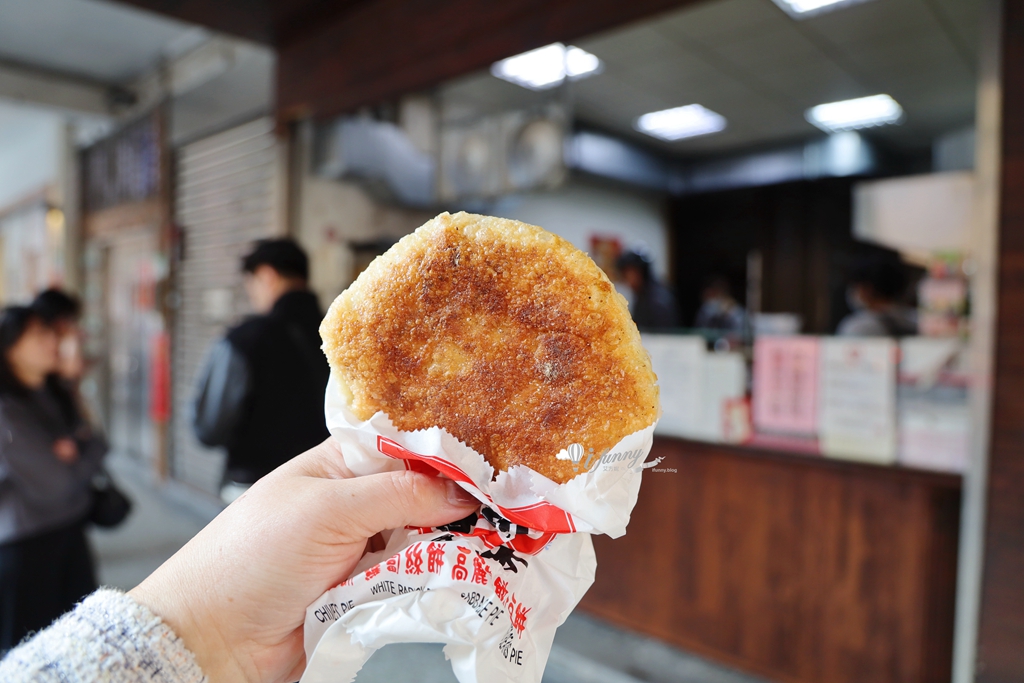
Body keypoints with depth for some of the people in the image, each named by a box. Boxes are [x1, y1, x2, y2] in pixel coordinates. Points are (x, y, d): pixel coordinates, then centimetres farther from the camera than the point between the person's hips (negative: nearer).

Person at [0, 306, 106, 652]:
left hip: (70, 532, 7)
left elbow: (97, 443, 5)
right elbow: (58, 482, -21)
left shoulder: (56, 394, 3)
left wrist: (77, 449, -15)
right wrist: (87, 454, -4)